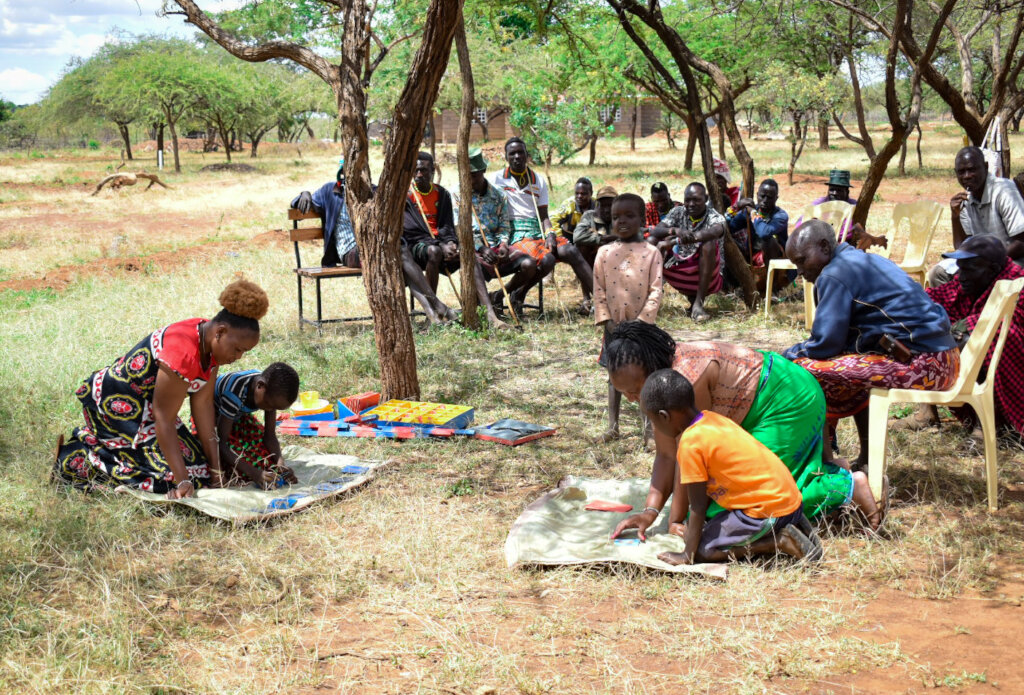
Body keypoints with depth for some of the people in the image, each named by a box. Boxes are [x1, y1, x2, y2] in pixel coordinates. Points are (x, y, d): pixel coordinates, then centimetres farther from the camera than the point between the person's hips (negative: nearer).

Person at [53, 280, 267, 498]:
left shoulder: (210, 341, -4)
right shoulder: (183, 353, -32)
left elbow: (203, 404, -4)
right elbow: (164, 419, -29)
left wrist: (214, 471, -7)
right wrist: (183, 481, -29)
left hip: (143, 404, 10)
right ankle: (69, 458, -4)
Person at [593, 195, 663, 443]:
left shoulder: (651, 253, -4)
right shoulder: (605, 253, 2)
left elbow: (656, 291, -7)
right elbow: (599, 290, 1)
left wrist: (641, 320, -15)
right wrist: (607, 321, -7)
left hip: (641, 324, -2)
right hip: (614, 325, 2)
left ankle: (649, 425, 13)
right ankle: (613, 425, 17)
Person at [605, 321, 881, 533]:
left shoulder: (687, 375, -34)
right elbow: (666, 454, -5)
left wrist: (676, 521, -22)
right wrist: (650, 511, -16)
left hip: (788, 402, -10)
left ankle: (847, 486, 1)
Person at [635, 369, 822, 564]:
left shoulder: (690, 443, -18)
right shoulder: (711, 419, 9)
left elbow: (697, 507, -12)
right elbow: (708, 487, 18)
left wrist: (687, 555, -3)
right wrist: (692, 529, 24)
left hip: (768, 510, -9)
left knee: (702, 550, -5)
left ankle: (781, 542, -7)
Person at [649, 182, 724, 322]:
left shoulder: (714, 216, -6)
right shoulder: (678, 213, 3)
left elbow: (716, 231, -32)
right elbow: (654, 232, -12)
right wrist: (674, 231, -34)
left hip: (706, 275, -3)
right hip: (679, 272, 3)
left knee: (709, 244, -30)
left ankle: (698, 303, -29)